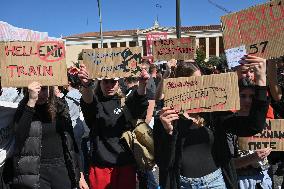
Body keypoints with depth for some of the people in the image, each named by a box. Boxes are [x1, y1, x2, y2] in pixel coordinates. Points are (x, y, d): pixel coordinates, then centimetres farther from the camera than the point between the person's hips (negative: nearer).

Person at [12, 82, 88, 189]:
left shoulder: (60, 106, 1)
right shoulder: (23, 109, -5)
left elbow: (69, 141, 5)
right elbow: (19, 136, -23)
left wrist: (79, 174, 4)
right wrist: (31, 102, -28)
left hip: (60, 170, 2)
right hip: (33, 173, -2)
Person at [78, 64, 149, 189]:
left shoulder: (125, 102, 4)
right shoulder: (94, 103, 1)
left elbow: (139, 99, -18)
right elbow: (87, 101, -23)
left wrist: (142, 85, -40)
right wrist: (86, 85, -46)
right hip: (100, 165, -1)